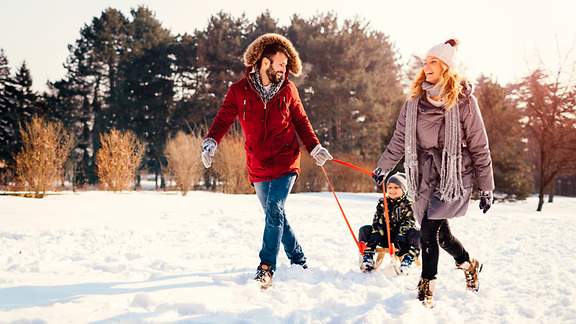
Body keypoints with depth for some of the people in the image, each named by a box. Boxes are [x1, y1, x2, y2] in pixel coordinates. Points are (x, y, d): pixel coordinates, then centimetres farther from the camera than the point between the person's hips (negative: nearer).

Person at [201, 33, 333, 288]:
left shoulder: (287, 90, 2)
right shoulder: (239, 90, -3)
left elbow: (301, 122, 13)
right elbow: (224, 119, -4)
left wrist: (315, 148, 5)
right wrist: (210, 142, -21)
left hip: (285, 163, -1)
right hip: (258, 167, 2)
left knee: (274, 210, -17)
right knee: (275, 215, 10)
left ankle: (266, 267, -16)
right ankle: (298, 259, 28)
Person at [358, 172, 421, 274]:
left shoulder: (408, 204, -3)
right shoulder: (382, 202, 7)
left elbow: (408, 223, -13)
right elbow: (377, 221, -1)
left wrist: (400, 238, -28)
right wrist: (375, 236, -17)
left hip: (401, 238, -3)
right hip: (385, 237, 3)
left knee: (416, 233, -32)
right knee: (364, 230, -13)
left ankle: (407, 260, -36)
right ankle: (368, 258, -21)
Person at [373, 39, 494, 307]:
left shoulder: (463, 100, -7)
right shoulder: (415, 101, 5)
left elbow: (479, 146, -4)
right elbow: (400, 139, 14)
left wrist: (486, 188, -3)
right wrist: (383, 167, 13)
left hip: (455, 174, -5)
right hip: (424, 175, 5)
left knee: (430, 228, -14)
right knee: (440, 231, 10)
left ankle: (426, 288, 1)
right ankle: (469, 264, 38)